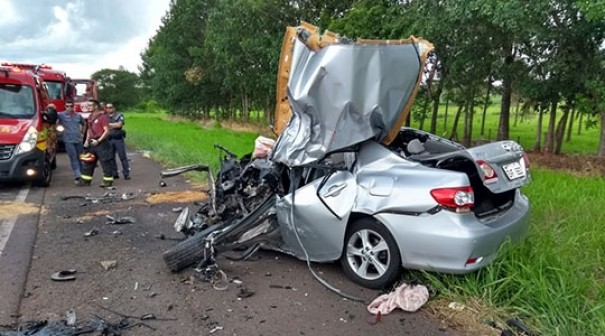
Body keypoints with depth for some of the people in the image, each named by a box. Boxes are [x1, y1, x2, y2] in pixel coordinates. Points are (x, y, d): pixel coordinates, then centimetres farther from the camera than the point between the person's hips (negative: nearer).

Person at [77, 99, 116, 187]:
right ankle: (85, 180, 20)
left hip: (101, 143, -8)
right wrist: (87, 140, 10)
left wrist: (98, 141, -19)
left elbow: (106, 131, -15)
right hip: (91, 143, 8)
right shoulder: (90, 117, 14)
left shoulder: (102, 117, -10)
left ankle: (108, 181, 5)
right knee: (88, 162, 12)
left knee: (105, 162, -2)